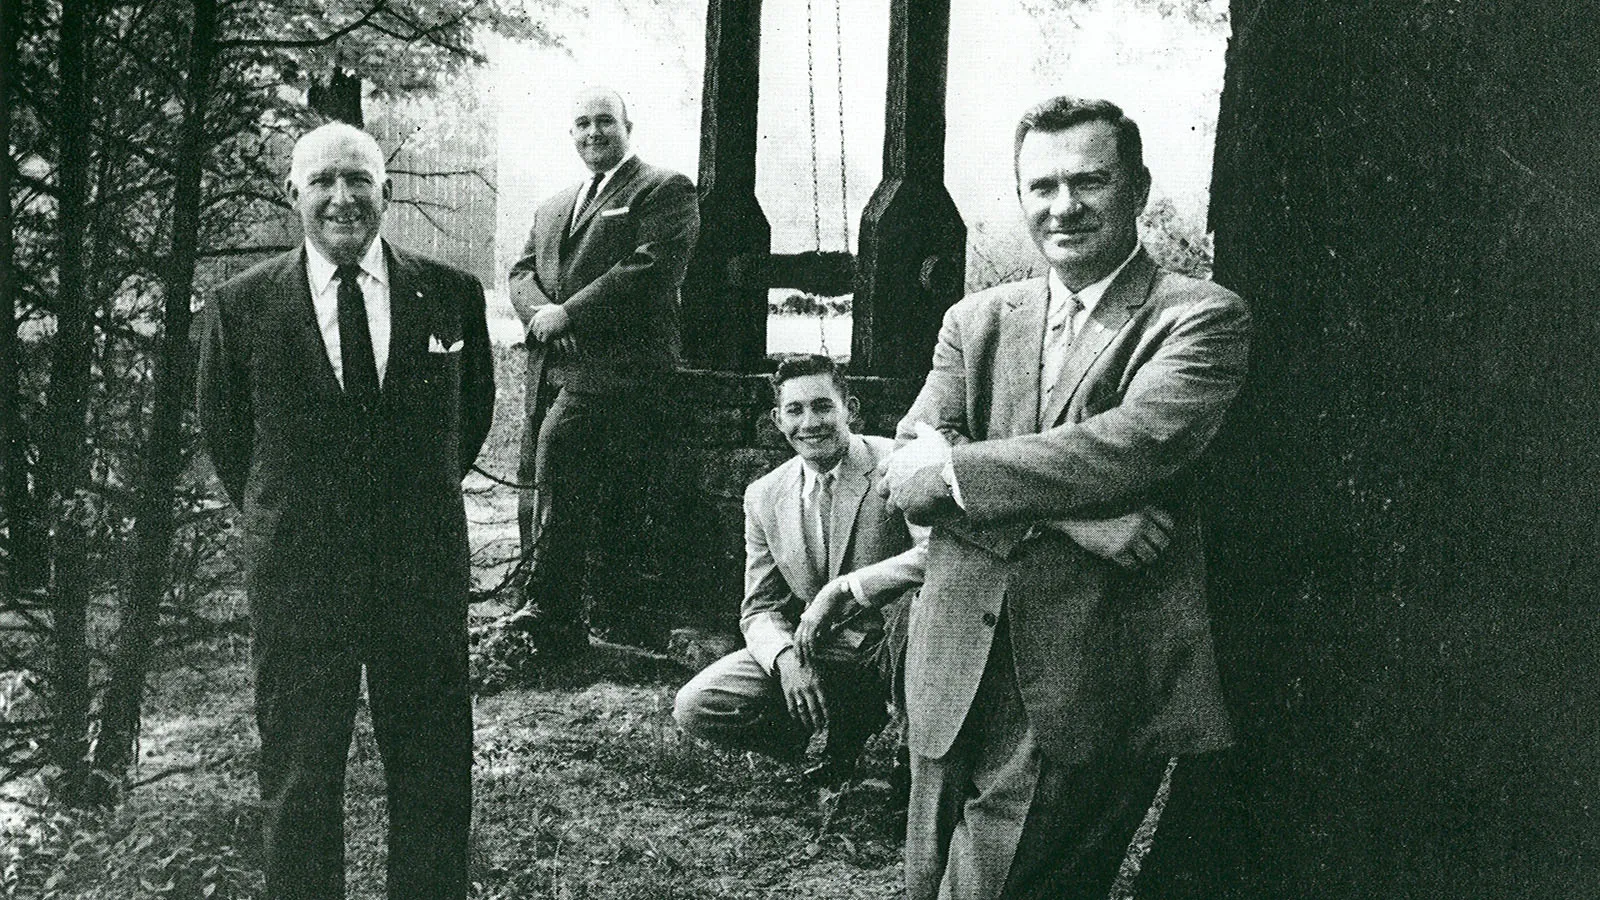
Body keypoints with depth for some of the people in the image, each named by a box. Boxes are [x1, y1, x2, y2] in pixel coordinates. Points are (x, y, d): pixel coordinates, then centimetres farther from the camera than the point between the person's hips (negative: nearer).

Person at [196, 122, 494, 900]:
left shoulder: (451, 295, 0)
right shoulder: (242, 304, -2)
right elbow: (222, 431, 11)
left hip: (425, 567, 1)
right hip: (296, 573, -1)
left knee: (434, 776, 10)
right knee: (298, 780, 8)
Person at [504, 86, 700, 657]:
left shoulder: (665, 191, 3)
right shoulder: (552, 208, 28)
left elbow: (653, 268, -10)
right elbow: (521, 271, 19)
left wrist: (569, 313, -12)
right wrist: (540, 311, -5)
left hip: (615, 368, -7)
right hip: (549, 369, 8)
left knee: (559, 465, -20)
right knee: (537, 497, 3)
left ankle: (551, 611, -15)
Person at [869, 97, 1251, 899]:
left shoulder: (1200, 317, 0)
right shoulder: (975, 321, 13)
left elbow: (1141, 442, -18)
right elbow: (909, 468, -1)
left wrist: (955, 468, -11)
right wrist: (1073, 515, -16)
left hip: (1091, 688, -4)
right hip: (958, 675, 5)